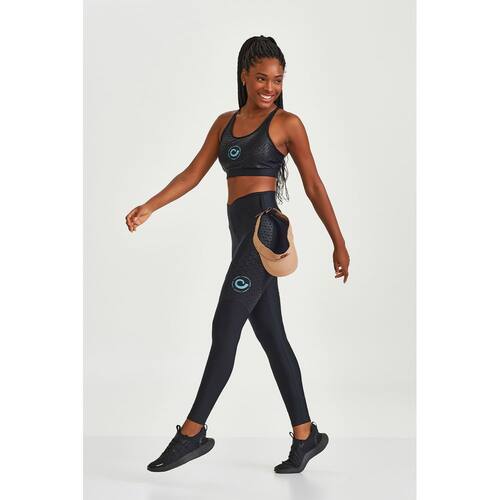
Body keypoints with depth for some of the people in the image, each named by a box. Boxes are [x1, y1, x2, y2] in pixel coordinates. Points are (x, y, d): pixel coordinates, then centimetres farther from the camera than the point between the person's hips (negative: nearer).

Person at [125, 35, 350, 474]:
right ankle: (306, 435, 15)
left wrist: (339, 243, 1)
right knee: (273, 338, 7)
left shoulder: (287, 123, 1)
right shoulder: (226, 122, 17)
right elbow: (193, 174, 13)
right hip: (243, 235, 7)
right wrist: (149, 208, 2)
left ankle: (192, 432, 1)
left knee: (224, 331, -7)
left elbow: (314, 185, 1)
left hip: (264, 228, -7)